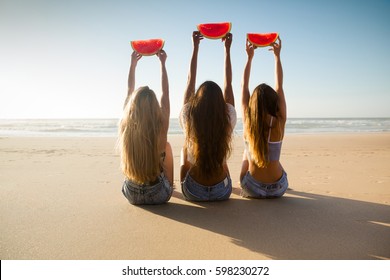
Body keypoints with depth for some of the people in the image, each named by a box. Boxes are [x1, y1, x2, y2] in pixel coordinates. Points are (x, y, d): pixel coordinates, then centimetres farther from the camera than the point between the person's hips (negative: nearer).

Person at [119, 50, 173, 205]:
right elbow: (165, 93, -3)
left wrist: (133, 63, 16)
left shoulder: (126, 127, -14)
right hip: (160, 195, -2)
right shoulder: (160, 128, -20)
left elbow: (129, 91, 4)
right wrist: (162, 63, 9)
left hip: (132, 195, 2)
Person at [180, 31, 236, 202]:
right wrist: (227, 49, 7)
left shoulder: (189, 118, -16)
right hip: (222, 193, 1)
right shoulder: (228, 120, -15)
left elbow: (190, 80, -3)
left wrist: (195, 47, 5)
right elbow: (228, 83, -1)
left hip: (193, 193, 0)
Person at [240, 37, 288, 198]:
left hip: (252, 189, 0)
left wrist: (249, 57, 8)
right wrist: (277, 56, 9)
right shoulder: (279, 122, -14)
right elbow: (279, 86, -1)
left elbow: (244, 86, -1)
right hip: (278, 189, 1)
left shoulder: (247, 121, -13)